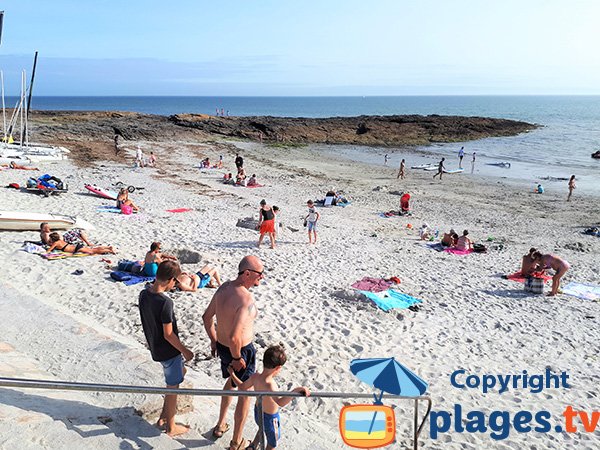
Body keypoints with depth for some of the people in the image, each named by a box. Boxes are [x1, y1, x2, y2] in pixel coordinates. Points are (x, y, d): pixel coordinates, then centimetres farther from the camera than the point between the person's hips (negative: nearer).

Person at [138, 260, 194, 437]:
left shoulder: (143, 294, -4)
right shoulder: (165, 303, -29)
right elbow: (168, 335, -23)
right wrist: (185, 351, -9)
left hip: (154, 347, 8)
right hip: (168, 351, -8)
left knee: (181, 372, 27)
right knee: (173, 387, 9)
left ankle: (164, 415, 35)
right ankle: (171, 427, 26)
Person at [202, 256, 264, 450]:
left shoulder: (224, 287, -6)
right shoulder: (247, 299, -31)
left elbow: (207, 317, 6)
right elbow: (234, 337, -35)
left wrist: (214, 341, 17)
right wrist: (237, 358, -18)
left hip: (222, 347, 8)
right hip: (241, 351, -8)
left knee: (232, 381, 33)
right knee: (245, 394, 15)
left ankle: (220, 426, 48)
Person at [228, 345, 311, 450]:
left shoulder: (255, 376, -19)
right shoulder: (270, 385, -41)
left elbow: (242, 387, -2)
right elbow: (280, 403, -57)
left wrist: (232, 374, 14)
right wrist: (296, 390, -69)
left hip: (258, 412, 6)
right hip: (270, 417, -6)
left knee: (262, 429, 39)